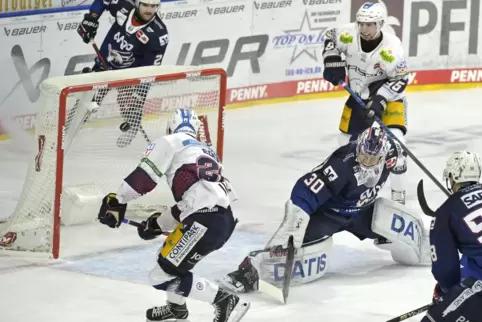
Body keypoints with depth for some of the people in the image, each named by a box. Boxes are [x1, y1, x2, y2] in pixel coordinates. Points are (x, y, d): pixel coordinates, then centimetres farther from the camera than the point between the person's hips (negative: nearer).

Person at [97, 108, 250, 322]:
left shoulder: (171, 142, 8)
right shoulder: (206, 152, 31)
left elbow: (145, 175, -4)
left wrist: (117, 201, 5)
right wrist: (159, 224, 37)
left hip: (205, 221, -9)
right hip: (225, 219, 9)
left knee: (162, 276, -2)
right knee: (168, 254, 32)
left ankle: (225, 301, -5)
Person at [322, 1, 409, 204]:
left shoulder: (392, 48, -31)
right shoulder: (349, 35, -21)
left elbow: (400, 79, -21)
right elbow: (330, 37, 1)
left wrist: (380, 100, -29)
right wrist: (333, 62, -13)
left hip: (388, 96, -5)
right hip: (359, 95, 5)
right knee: (347, 140, 14)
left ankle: (398, 195, -9)